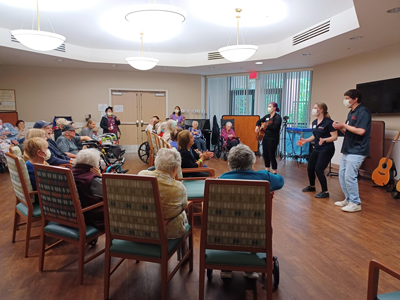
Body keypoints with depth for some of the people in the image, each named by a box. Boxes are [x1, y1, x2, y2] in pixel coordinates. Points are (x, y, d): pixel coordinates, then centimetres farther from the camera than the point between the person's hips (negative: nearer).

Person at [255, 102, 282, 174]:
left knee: (271, 156, -6)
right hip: (266, 137, 8)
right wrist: (257, 126, 5)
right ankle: (267, 171, 25)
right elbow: (259, 121, 24)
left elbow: (275, 127, -27)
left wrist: (266, 127, -39)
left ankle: (274, 173, 6)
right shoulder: (267, 116, 11)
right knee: (265, 154, 12)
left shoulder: (277, 117, -12)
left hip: (273, 139, -8)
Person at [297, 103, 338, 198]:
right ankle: (312, 186, 38)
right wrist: (306, 140, 5)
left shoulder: (328, 122, -15)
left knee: (319, 170, -11)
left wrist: (324, 140, -33)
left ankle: (325, 192, 5)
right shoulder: (314, 122, 8)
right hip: (316, 149, 8)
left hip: (326, 150, -8)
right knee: (310, 168, 13)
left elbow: (335, 137, -17)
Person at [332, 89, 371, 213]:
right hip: (348, 150, 10)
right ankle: (348, 199, 25)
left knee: (350, 176, -8)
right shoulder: (351, 112, 16)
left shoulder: (363, 111, -13)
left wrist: (344, 125, -14)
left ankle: (355, 203, 5)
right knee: (342, 174, 12)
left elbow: (360, 131, -23)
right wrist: (340, 127, 1)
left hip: (357, 151, -10)